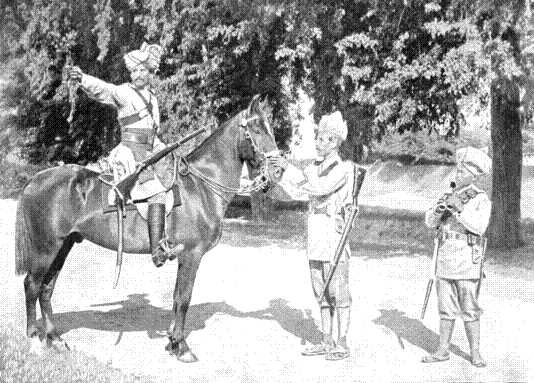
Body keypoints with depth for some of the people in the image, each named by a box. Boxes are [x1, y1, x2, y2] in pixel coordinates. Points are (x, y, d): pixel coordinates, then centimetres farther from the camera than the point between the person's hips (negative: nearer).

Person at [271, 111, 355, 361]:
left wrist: (288, 167, -22)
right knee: (321, 292, 12)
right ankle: (327, 342, 20)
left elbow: (319, 188, -22)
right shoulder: (315, 168, 13)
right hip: (315, 237, 8)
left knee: (338, 292, -2)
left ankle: (342, 344, 4)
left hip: (335, 237, -8)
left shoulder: (343, 169, -10)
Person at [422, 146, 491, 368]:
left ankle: (475, 353, 4)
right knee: (446, 307, 10)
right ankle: (443, 350, 16)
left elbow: (479, 226, -17)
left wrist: (460, 210, -25)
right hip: (445, 256, 5)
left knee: (469, 308, -3)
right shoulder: (448, 196, 14)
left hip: (467, 258, -5)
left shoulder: (481, 199, -3)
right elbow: (430, 222, 6)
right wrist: (438, 210, -14)